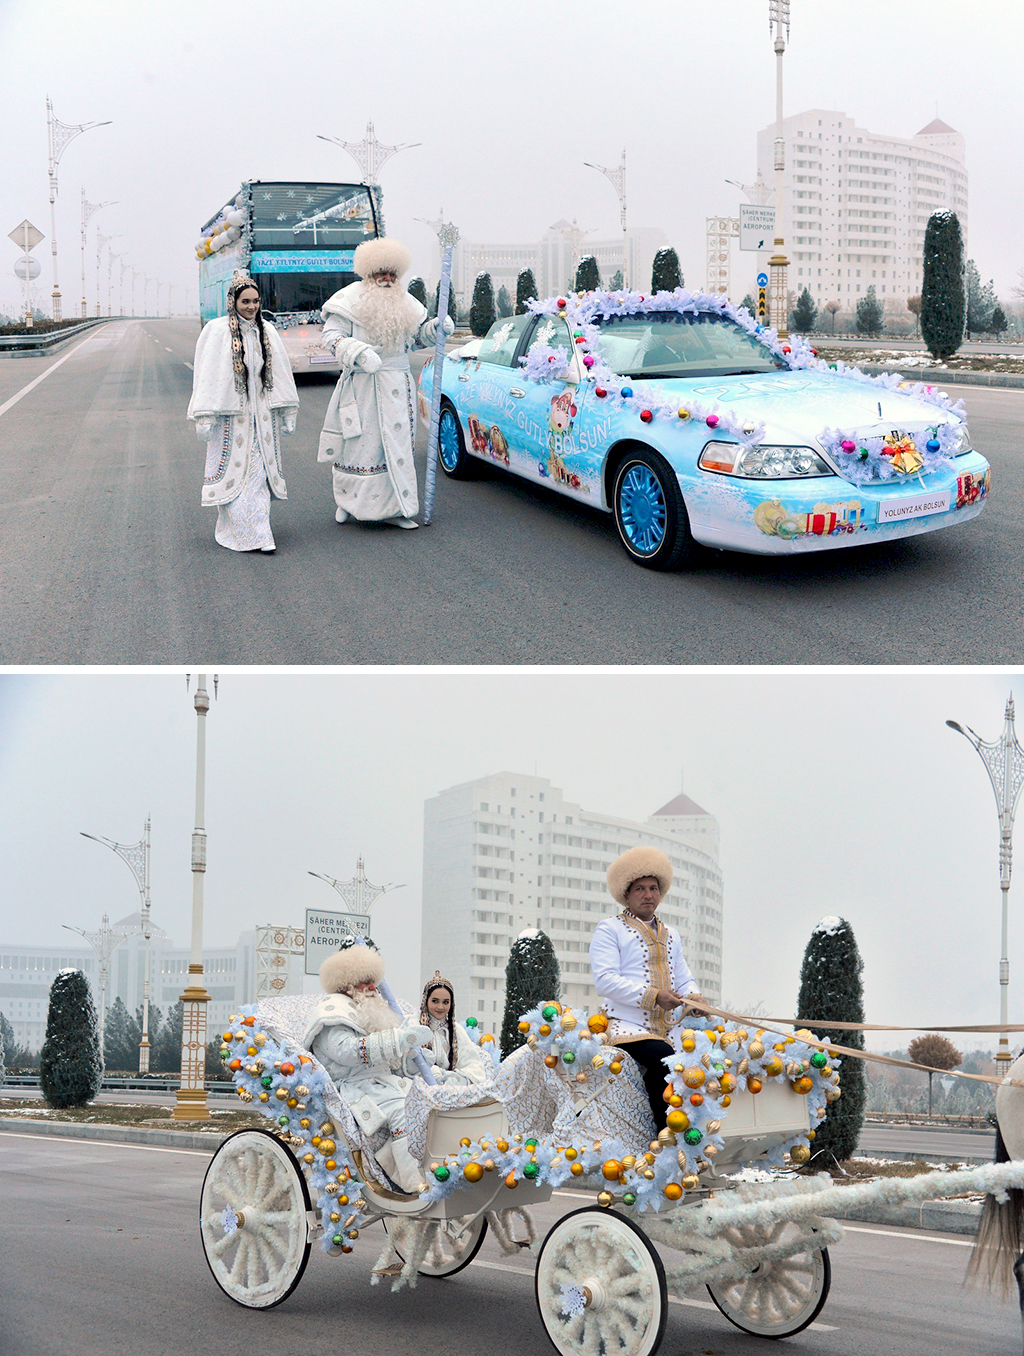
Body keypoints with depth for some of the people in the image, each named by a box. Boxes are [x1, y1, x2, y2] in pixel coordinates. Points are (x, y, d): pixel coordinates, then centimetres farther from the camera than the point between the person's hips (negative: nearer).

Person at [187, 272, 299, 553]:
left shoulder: (267, 332, 8)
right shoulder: (217, 332, -6)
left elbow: (281, 373, 13)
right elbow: (207, 376, -7)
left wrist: (288, 413, 12)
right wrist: (204, 418, -12)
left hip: (261, 413, 4)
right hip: (230, 415, -4)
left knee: (259, 472, 2)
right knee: (232, 470, -3)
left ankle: (258, 531, 7)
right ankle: (241, 531, -1)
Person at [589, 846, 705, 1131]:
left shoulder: (670, 936, 28)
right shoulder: (609, 929, 7)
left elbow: (684, 979, 23)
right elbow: (606, 981, -6)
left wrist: (693, 997, -3)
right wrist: (653, 996, -15)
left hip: (667, 1030, 6)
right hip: (627, 1029, -6)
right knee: (663, 1056, -35)